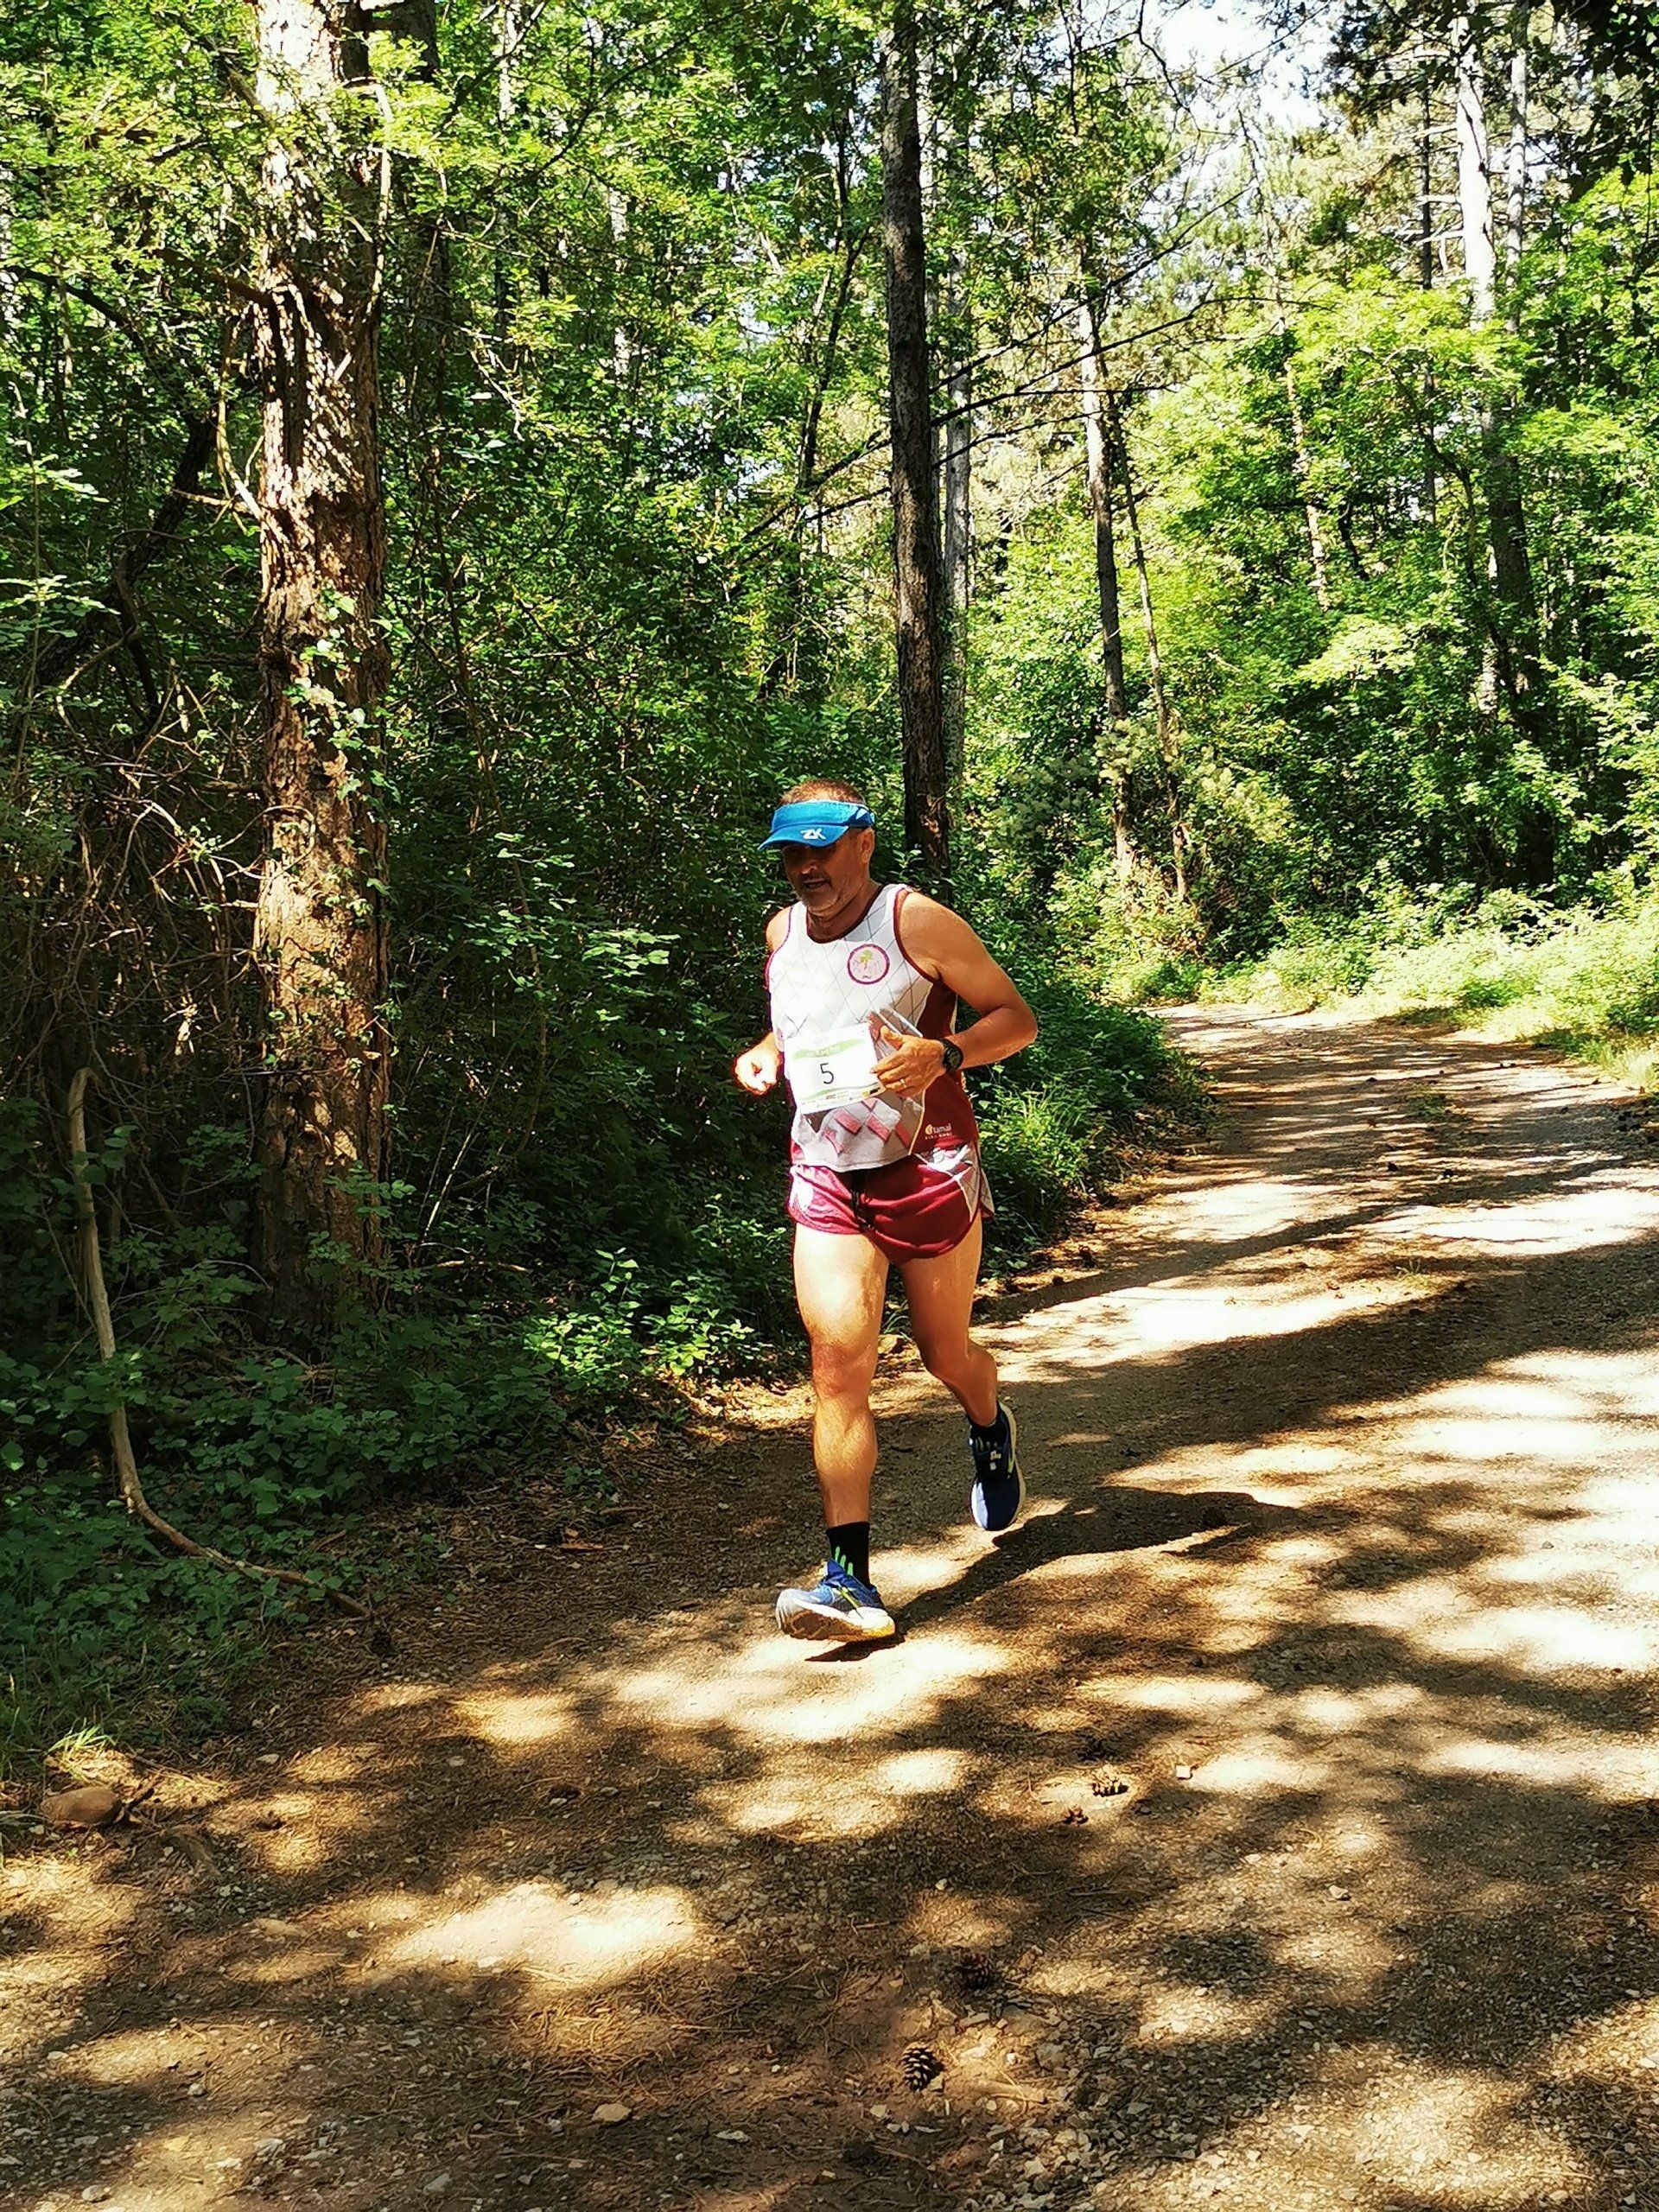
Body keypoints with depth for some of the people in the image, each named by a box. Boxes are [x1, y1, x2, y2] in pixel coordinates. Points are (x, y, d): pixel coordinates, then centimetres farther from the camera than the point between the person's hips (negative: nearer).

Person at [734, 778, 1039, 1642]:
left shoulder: (917, 922, -8)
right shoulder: (782, 933, 7)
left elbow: (1016, 1018, -6)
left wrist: (942, 1055, -24)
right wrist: (766, 1052, 4)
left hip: (928, 1172, -3)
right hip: (825, 1177, 3)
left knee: (945, 1355, 12)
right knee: (837, 1357, -13)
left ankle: (990, 1433, 51)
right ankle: (849, 1581, -13)